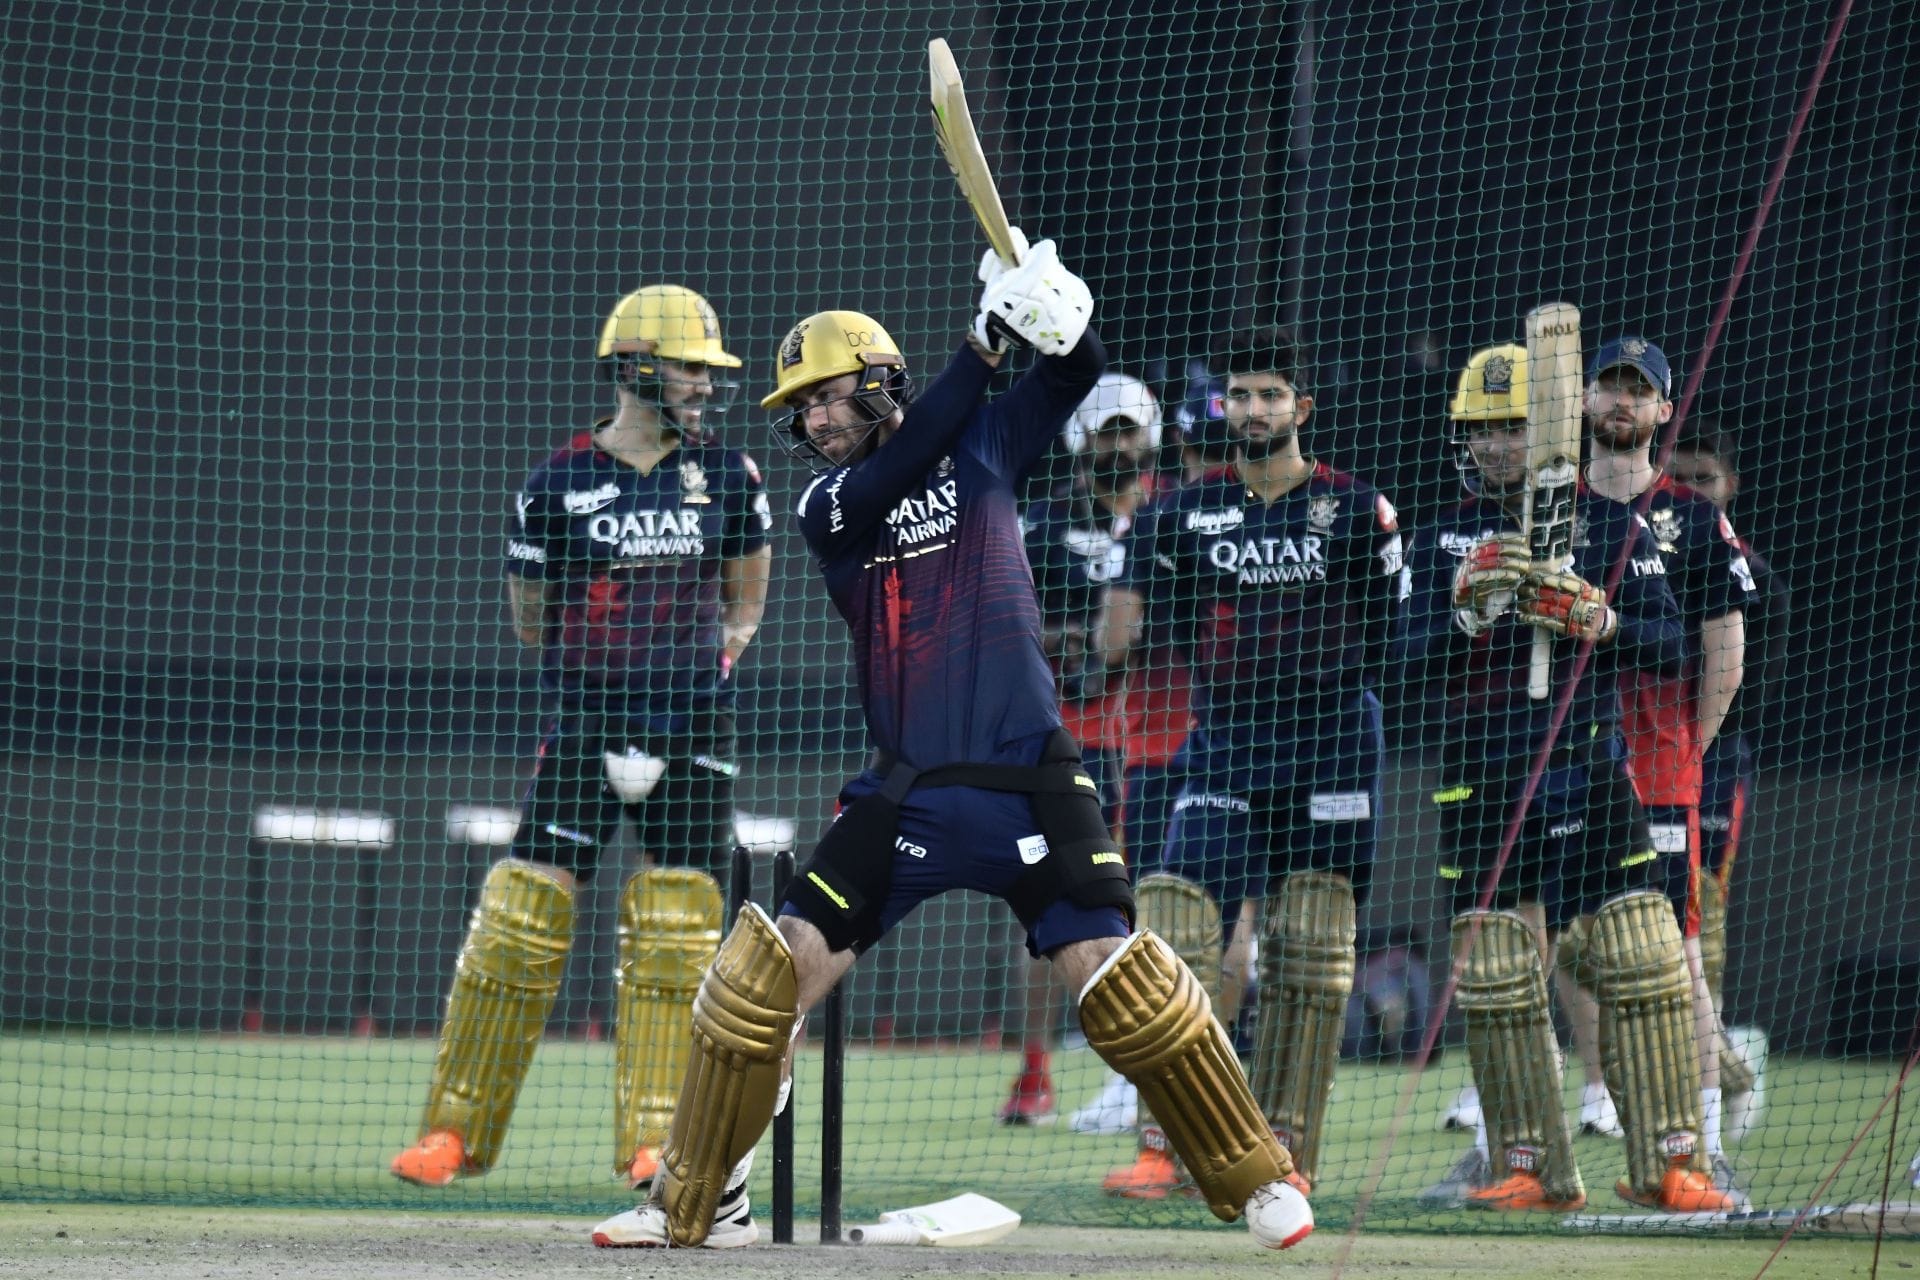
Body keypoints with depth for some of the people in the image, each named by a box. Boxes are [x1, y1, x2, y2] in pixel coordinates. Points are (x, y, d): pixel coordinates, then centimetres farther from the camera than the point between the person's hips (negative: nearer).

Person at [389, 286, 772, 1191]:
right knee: (519, 923, -5)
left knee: (675, 936, -1)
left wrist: (712, 659, 5)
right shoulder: (559, 484, -2)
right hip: (583, 727, -2)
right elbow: (530, 616, 9)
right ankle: (456, 1130, 4)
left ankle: (653, 1138, 6)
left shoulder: (728, 478, 5)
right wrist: (607, 657, 4)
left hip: (692, 732, 2)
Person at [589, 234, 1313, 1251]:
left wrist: (1056, 318, -24)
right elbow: (898, 469, -14)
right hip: (908, 793, 2)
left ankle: (1257, 1183, 1)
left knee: (1110, 969, -12)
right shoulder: (827, 507, 5)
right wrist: (985, 340, -18)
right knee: (773, 968, -8)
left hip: (1028, 779, -1)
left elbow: (1077, 371, 0)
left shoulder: (981, 446, 7)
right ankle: (692, 1203, 3)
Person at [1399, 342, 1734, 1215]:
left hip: (1589, 773, -1)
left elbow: (1670, 645, 1)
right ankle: (1531, 1167, 7)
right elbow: (1410, 661, 0)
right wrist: (1466, 609, -18)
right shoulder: (1441, 542, 9)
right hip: (1480, 781, 1)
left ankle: (1667, 1162, -4)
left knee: (1643, 963, -8)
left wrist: (1602, 625, -18)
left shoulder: (1612, 528, 7)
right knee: (1495, 979, -1)